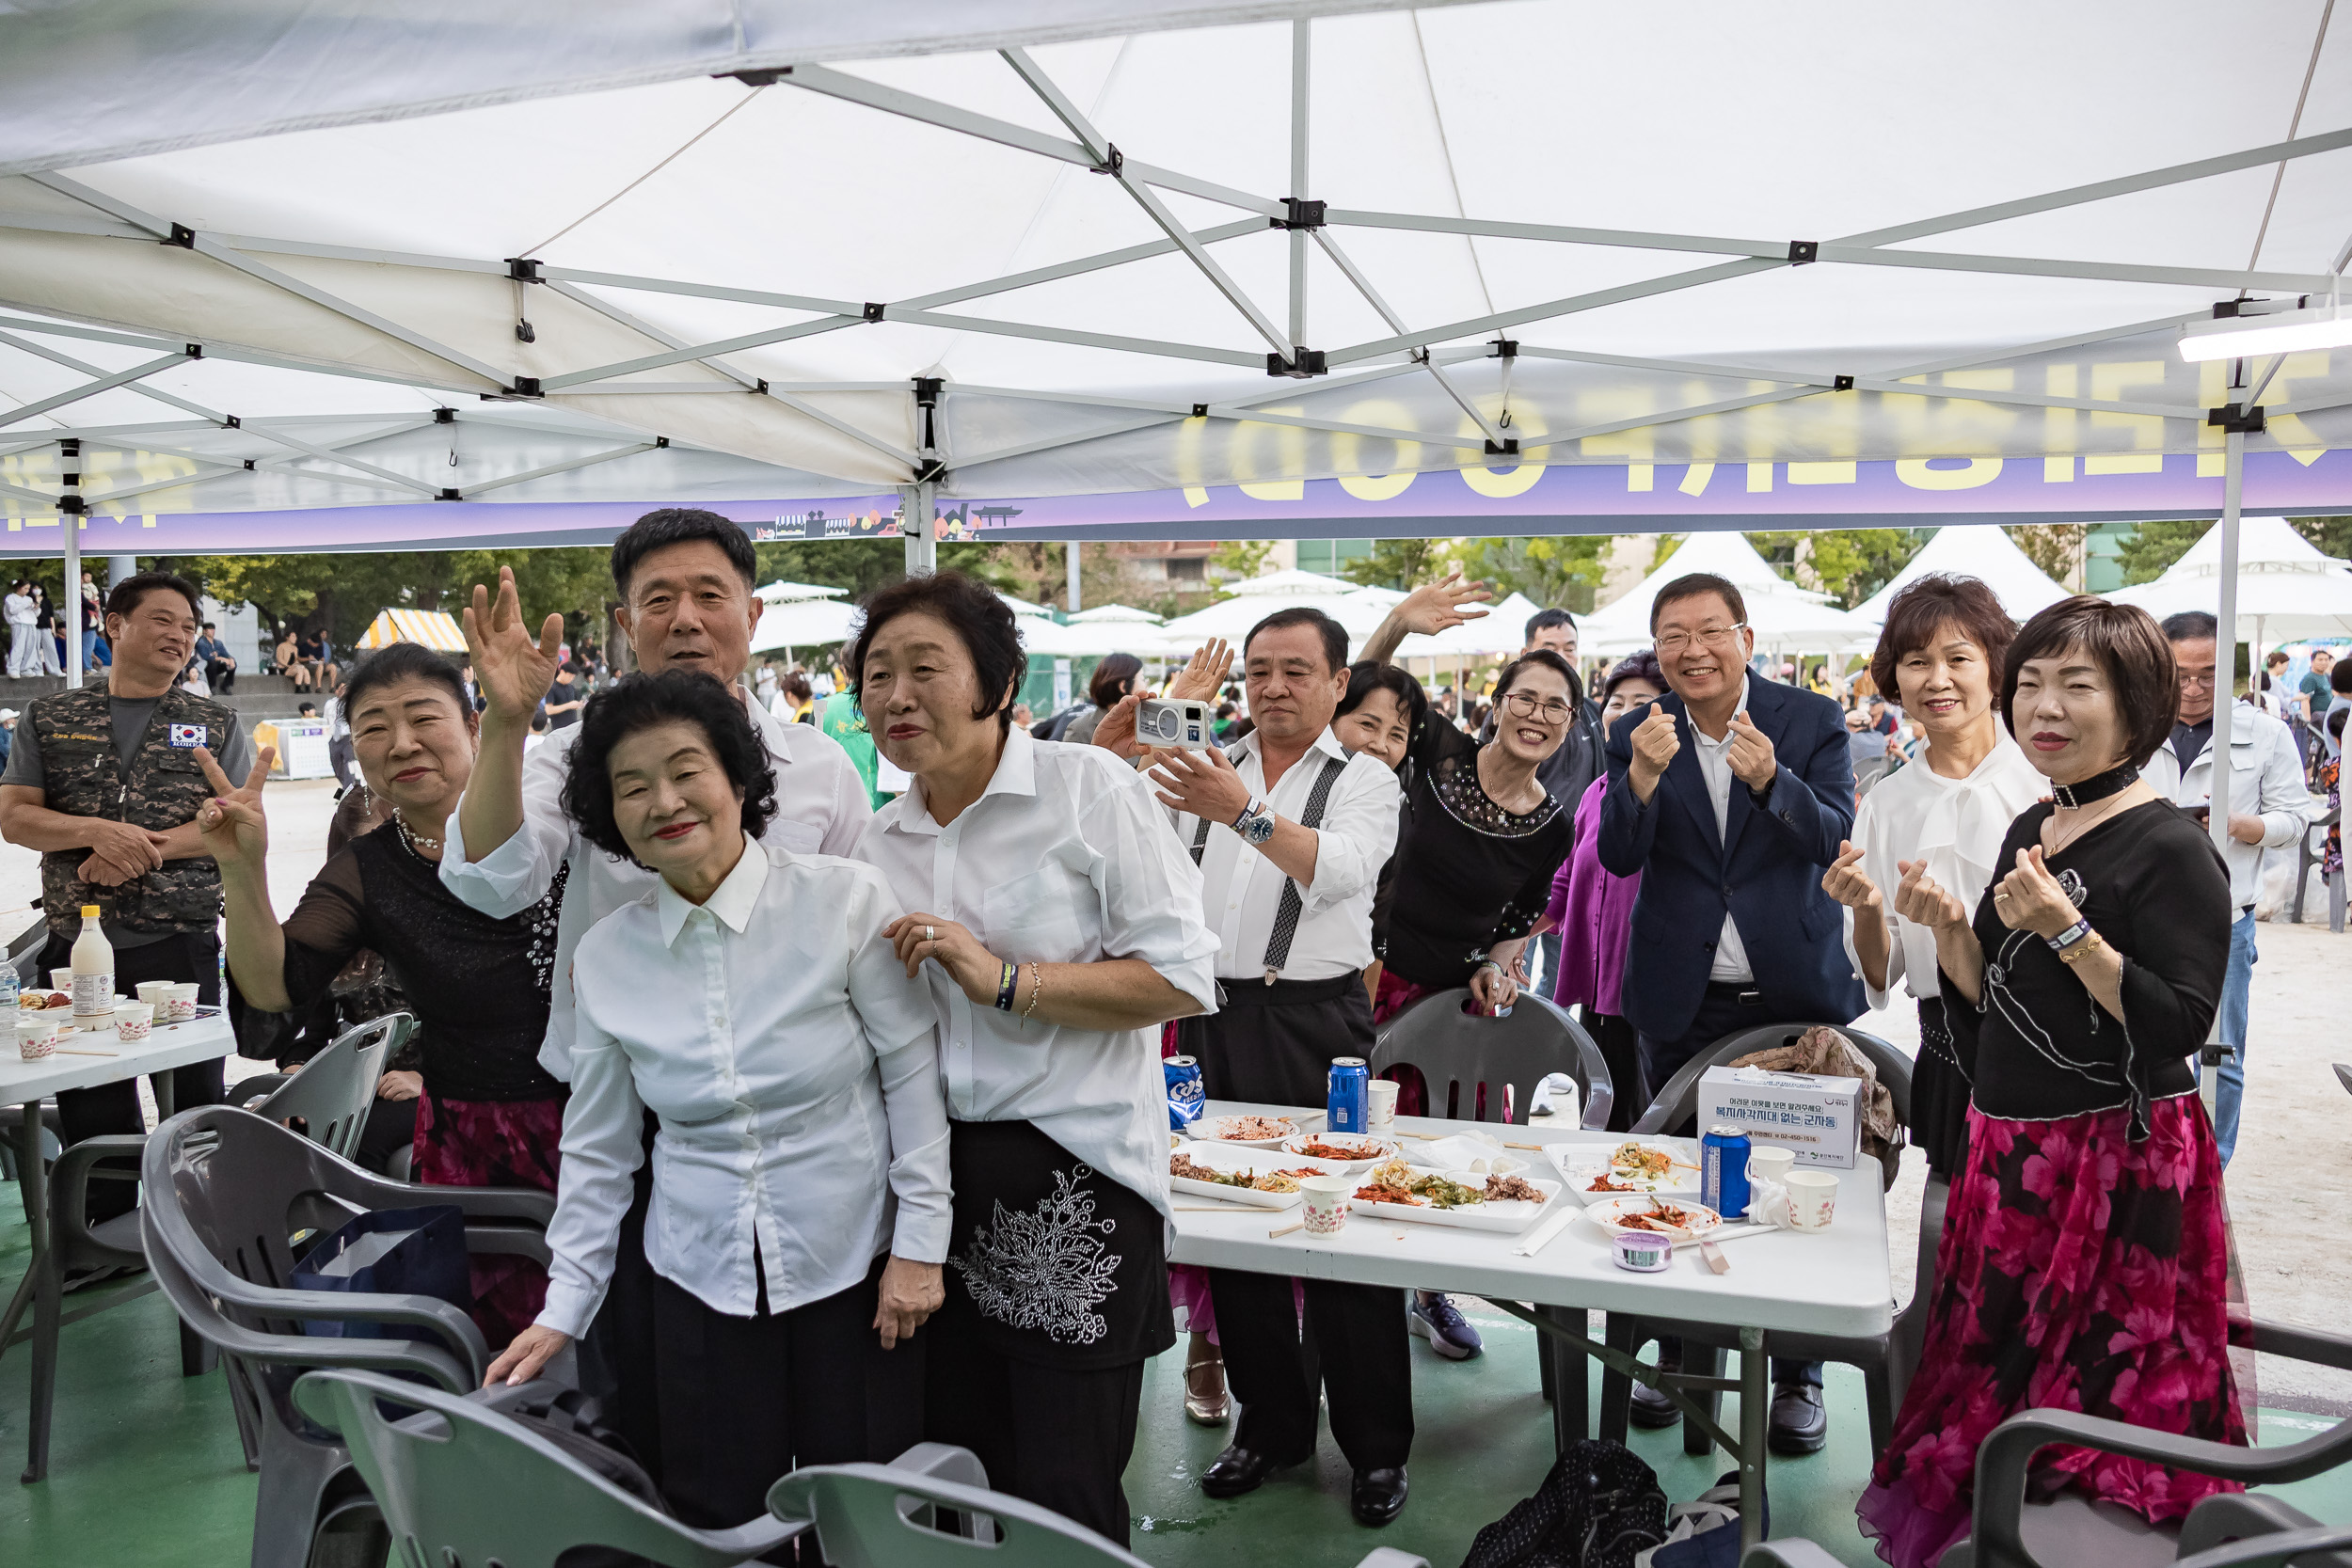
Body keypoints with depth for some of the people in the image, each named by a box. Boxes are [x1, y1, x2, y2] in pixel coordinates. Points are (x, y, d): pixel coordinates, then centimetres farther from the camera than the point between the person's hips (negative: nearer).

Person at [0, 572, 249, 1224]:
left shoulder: (218, 724, 8)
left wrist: (145, 847, -15)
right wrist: (97, 832, -15)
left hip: (182, 944, -1)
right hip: (77, 945, 2)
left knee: (195, 1099, 4)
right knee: (90, 1109, 8)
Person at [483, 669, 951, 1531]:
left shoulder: (845, 900, -11)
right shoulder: (605, 956, 0)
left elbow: (913, 1074, -7)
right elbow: (597, 1150, 8)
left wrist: (919, 1243, -7)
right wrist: (564, 1306, 7)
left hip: (852, 1266, -2)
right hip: (700, 1284, 3)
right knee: (718, 1523, 11)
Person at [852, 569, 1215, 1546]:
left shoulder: (1090, 789, -7)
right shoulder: (879, 842, 10)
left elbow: (1185, 978, -14)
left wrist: (1007, 979, -19)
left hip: (1071, 1180, -5)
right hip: (934, 1173, 5)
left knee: (1067, 1501, 1)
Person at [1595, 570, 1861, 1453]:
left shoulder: (1811, 723, -3)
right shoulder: (1637, 737, -1)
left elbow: (1836, 839, -13)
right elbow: (1618, 858, -10)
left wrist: (1770, 780, -32)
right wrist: (1644, 776, -29)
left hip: (1794, 992, -1)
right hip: (1683, 1002, 1)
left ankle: (1798, 1378, 22)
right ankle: (1679, 1359, 27)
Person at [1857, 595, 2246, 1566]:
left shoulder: (2171, 850, -13)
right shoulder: (2030, 832, 11)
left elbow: (2177, 1030, -20)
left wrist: (2067, 931, -27)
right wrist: (1950, 928, -1)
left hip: (2119, 1165, -7)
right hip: (2010, 1157, 8)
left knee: (2090, 1411, 3)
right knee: (1991, 1385, 16)